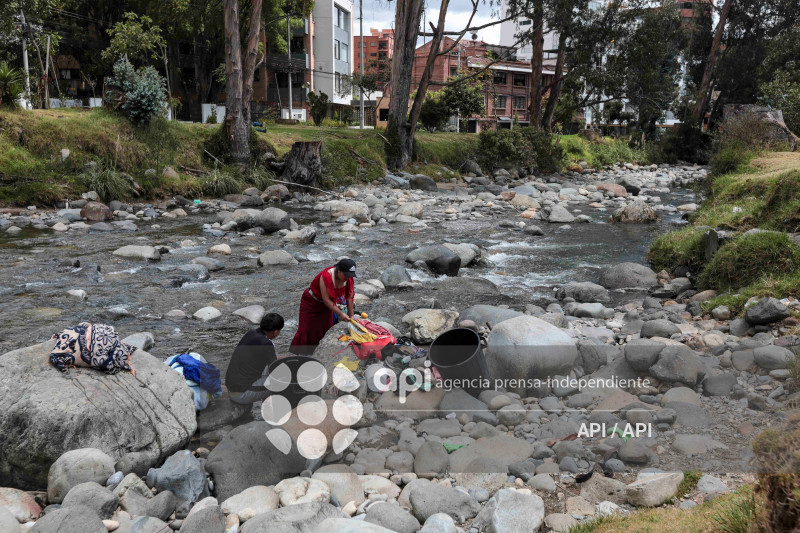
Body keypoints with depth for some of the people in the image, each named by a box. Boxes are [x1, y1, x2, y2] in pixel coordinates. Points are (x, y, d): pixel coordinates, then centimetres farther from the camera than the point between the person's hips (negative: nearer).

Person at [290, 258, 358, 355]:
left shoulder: (349, 278, -18)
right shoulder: (326, 276, -37)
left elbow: (349, 298, -9)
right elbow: (326, 300, -34)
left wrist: (351, 315, -8)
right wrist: (340, 313, -34)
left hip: (326, 305, 6)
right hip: (311, 302, -6)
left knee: (326, 329, 6)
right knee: (306, 329, -3)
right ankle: (297, 353, 9)